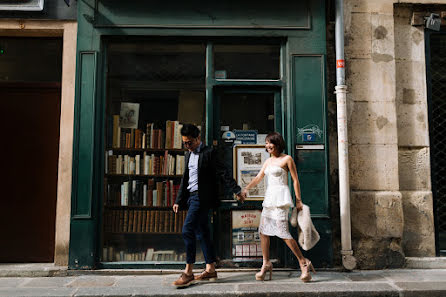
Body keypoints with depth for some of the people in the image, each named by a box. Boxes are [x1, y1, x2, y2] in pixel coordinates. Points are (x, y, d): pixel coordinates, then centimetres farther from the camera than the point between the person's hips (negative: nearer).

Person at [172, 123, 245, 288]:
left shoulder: (208, 152, -7)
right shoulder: (188, 154, 17)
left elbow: (223, 173, -10)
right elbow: (185, 178, 21)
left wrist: (236, 190, -15)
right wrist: (178, 200, 19)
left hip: (202, 197, -8)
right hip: (192, 197, 8)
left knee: (187, 230, -14)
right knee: (202, 233, 10)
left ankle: (188, 273, -7)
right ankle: (210, 269, 18)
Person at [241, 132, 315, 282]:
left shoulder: (287, 159, -3)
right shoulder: (268, 161, 16)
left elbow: (295, 180, -3)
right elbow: (258, 177, 10)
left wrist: (298, 200, -5)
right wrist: (246, 188, -5)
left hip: (281, 199, -7)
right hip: (269, 198, 7)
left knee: (283, 232, -12)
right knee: (263, 231, 4)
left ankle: (304, 263, 0)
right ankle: (266, 264, 14)